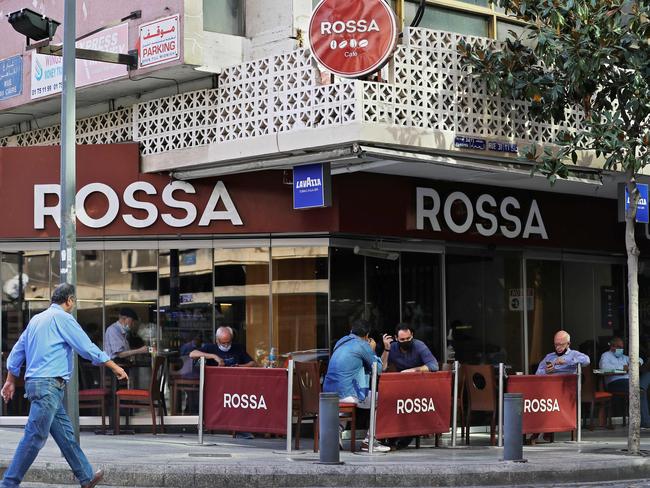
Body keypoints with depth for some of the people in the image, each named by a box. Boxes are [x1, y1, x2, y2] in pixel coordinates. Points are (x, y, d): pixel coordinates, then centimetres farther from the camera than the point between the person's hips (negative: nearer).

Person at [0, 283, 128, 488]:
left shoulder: (36, 319, 18)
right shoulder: (62, 318, -7)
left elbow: (17, 351, 22)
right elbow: (87, 348, -8)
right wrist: (115, 367, 0)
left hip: (34, 382, 9)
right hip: (49, 384, -9)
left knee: (65, 433, 13)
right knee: (35, 437, -9)